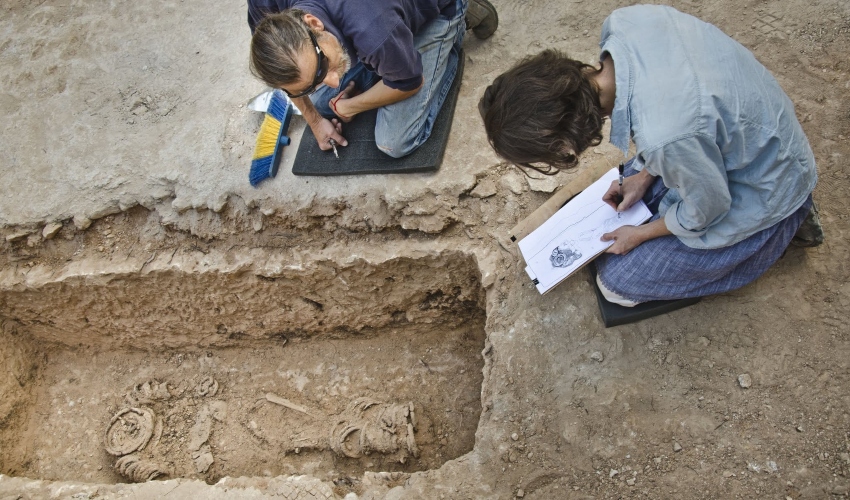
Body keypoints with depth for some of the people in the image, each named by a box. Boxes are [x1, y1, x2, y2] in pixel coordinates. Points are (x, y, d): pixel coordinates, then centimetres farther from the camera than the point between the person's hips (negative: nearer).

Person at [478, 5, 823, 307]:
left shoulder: (664, 138, -43)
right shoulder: (624, 21, -22)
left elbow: (707, 209, -22)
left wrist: (640, 235, -4)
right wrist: (645, 175, 4)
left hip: (760, 193, -7)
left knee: (617, 283, 1)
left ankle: (782, 224, 9)